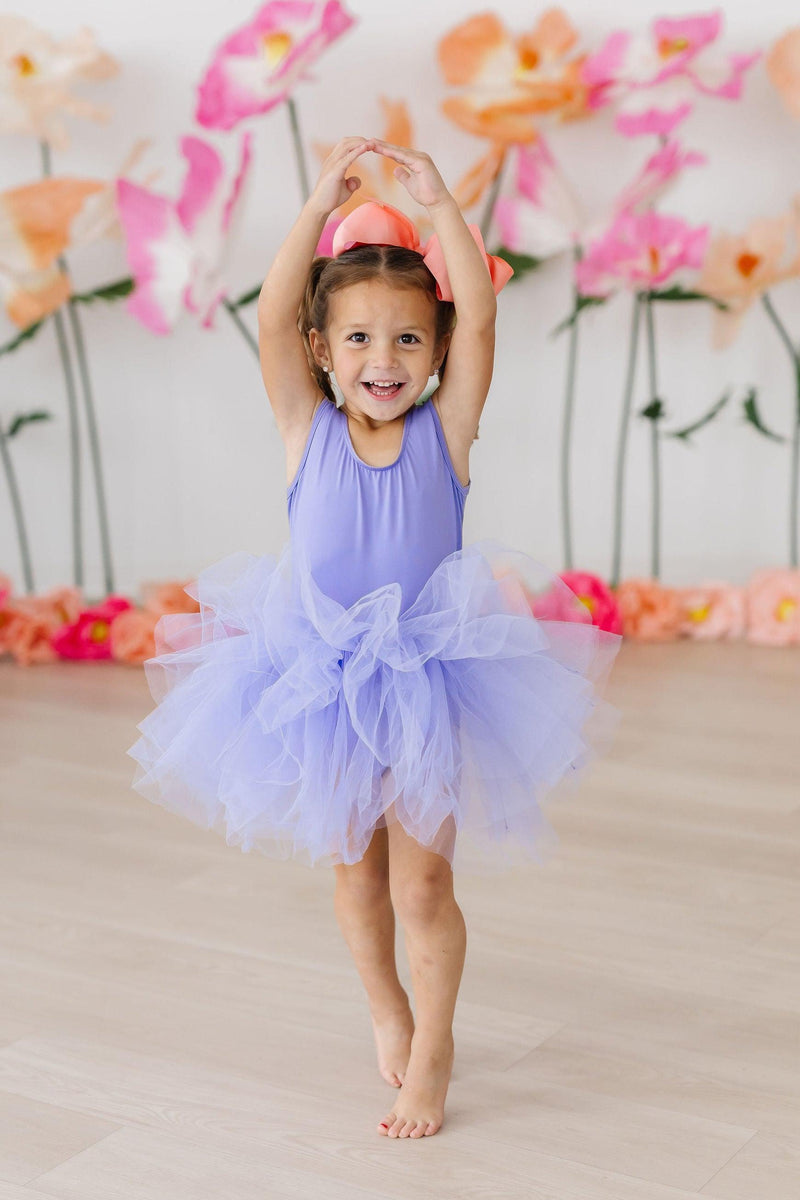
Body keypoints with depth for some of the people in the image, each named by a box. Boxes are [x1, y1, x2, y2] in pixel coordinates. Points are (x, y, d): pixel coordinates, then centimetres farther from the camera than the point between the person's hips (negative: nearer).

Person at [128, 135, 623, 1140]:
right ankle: (385, 1009, 43)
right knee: (355, 872, 18)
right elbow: (272, 316, -16)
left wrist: (439, 202, -16)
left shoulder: (445, 429, -5)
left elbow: (479, 311, -15)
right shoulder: (306, 428, -4)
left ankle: (432, 1049, 23)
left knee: (422, 884, 1)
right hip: (319, 685, 2)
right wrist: (322, 203, -19)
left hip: (427, 685, -1)